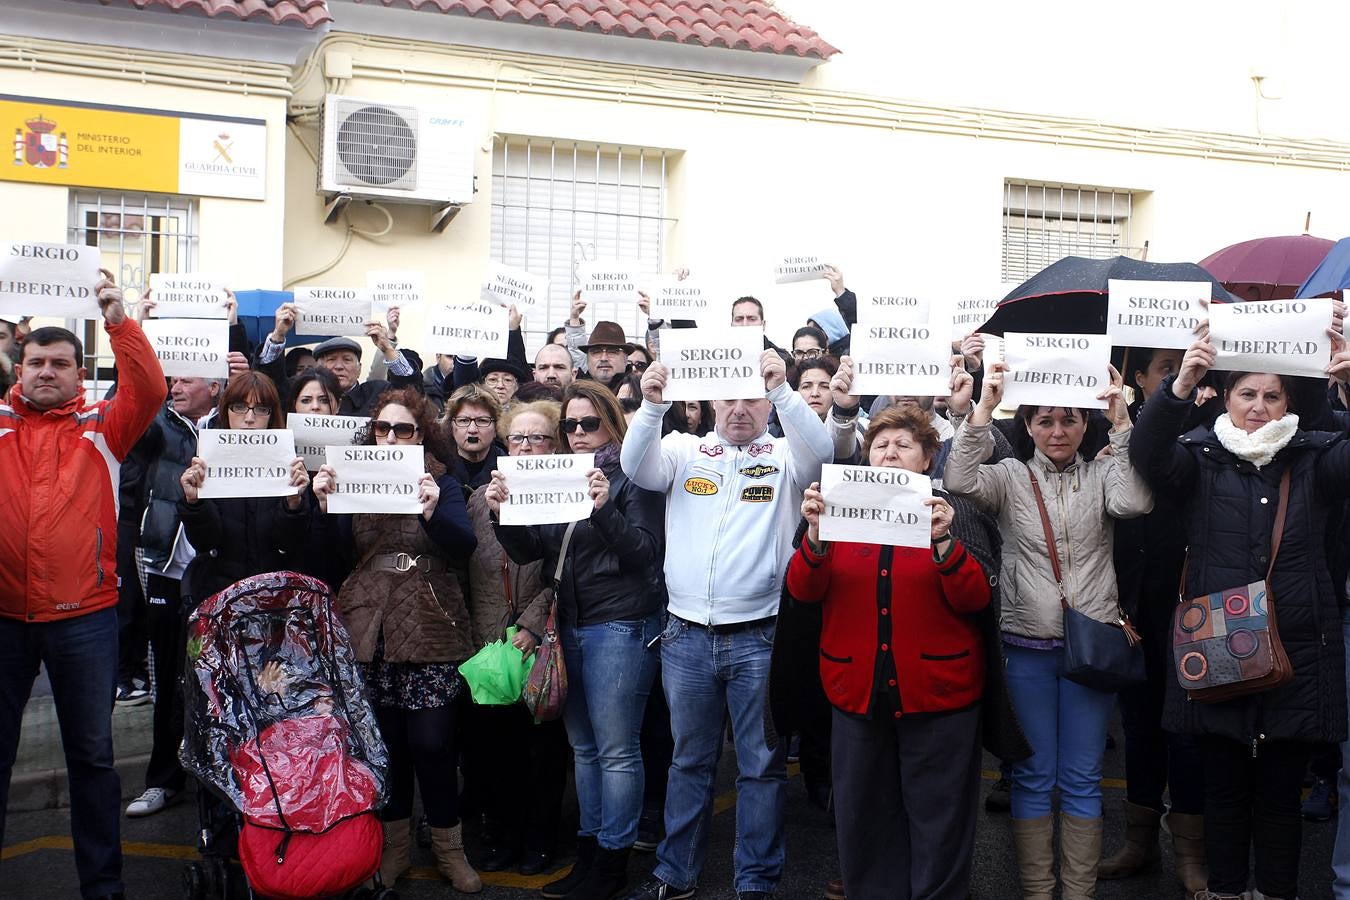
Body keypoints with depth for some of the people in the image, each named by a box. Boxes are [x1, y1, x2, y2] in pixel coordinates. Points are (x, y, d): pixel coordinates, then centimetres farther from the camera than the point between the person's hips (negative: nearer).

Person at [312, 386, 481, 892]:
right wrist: (326, 505, -17)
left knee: (431, 743, -3)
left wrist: (432, 510, -27)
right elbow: (339, 551, 0)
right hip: (369, 632, 2)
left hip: (429, 633, -2)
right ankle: (393, 847, 24)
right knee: (383, 742, 5)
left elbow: (464, 546, -10)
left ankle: (449, 849, 16)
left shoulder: (442, 483, 5)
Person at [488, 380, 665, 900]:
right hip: (570, 624, 7)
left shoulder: (632, 477, -4)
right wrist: (503, 514, -6)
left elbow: (646, 552, -13)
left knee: (616, 749, -2)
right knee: (583, 746, 12)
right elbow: (530, 552, 12)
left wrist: (604, 507, -26)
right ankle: (589, 850, 22)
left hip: (620, 625, -6)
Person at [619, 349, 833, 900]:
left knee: (761, 765, 7)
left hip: (760, 637, -2)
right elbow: (636, 468, -8)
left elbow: (822, 450, -16)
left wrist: (782, 389, -27)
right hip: (687, 635, 2)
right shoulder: (686, 451, 8)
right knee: (689, 760, 16)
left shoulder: (785, 456, 4)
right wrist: (652, 405, -23)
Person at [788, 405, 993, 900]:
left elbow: (975, 598, -9)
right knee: (863, 819, 10)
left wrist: (943, 541, -25)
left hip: (937, 691, -2)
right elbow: (803, 590, -3)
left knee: (938, 823, 5)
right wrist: (816, 533, -20)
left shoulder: (953, 512, 3)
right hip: (858, 690, 2)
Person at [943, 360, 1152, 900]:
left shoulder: (1101, 473, 6)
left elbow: (1135, 501, -15)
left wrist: (1120, 419, -19)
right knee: (1033, 776, 7)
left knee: (1082, 778, 8)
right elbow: (960, 481, -16)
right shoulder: (1011, 476, 3)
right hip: (1026, 646, -1)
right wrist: (984, 406, -21)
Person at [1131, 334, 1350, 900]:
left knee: (1280, 797, 11)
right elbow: (1149, 452, -18)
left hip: (1296, 657, 1)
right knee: (1225, 793, 12)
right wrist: (1182, 383, -34)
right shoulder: (1200, 457, 1)